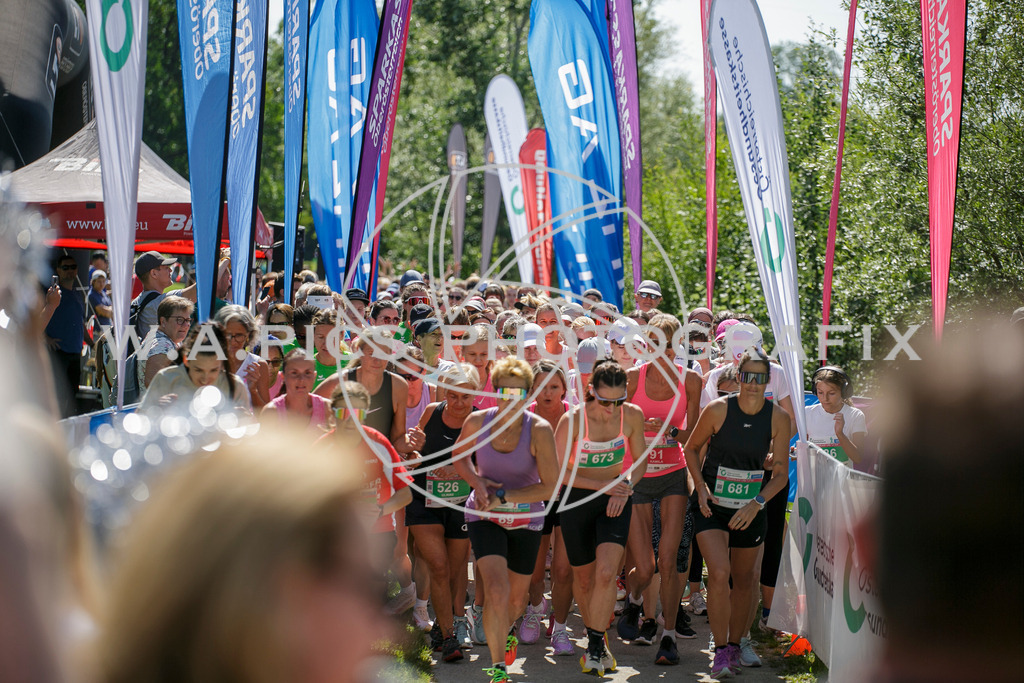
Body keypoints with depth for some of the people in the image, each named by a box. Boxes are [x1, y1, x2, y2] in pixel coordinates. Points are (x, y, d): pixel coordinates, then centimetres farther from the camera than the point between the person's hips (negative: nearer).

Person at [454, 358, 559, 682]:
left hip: (526, 519, 1)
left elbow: (549, 487, -17)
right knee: (496, 590, -20)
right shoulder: (477, 422, -12)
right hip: (484, 517, -1)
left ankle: (506, 632, 53)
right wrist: (478, 482, -11)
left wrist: (503, 497, -21)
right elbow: (459, 458, 9)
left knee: (517, 597, 16)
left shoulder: (539, 430, -19)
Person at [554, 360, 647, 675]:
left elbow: (640, 461, 5)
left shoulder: (632, 415, -10)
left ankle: (596, 645, -3)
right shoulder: (572, 420, -18)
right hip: (578, 500, -1)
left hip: (615, 500, 1)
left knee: (606, 573, -17)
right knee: (584, 577, 10)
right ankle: (593, 635, 35)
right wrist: (602, 485, -17)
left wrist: (625, 487, -13)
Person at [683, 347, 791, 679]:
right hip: (712, 504, -2)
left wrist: (757, 503, -15)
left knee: (744, 581, 12)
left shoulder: (778, 418, -7)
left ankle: (736, 643, 33)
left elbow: (781, 473, -2)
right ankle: (720, 651, -6)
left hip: (750, 509, 2)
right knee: (719, 573, -18)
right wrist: (700, 486, -8)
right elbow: (692, 448, 5)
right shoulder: (718, 409, -11)